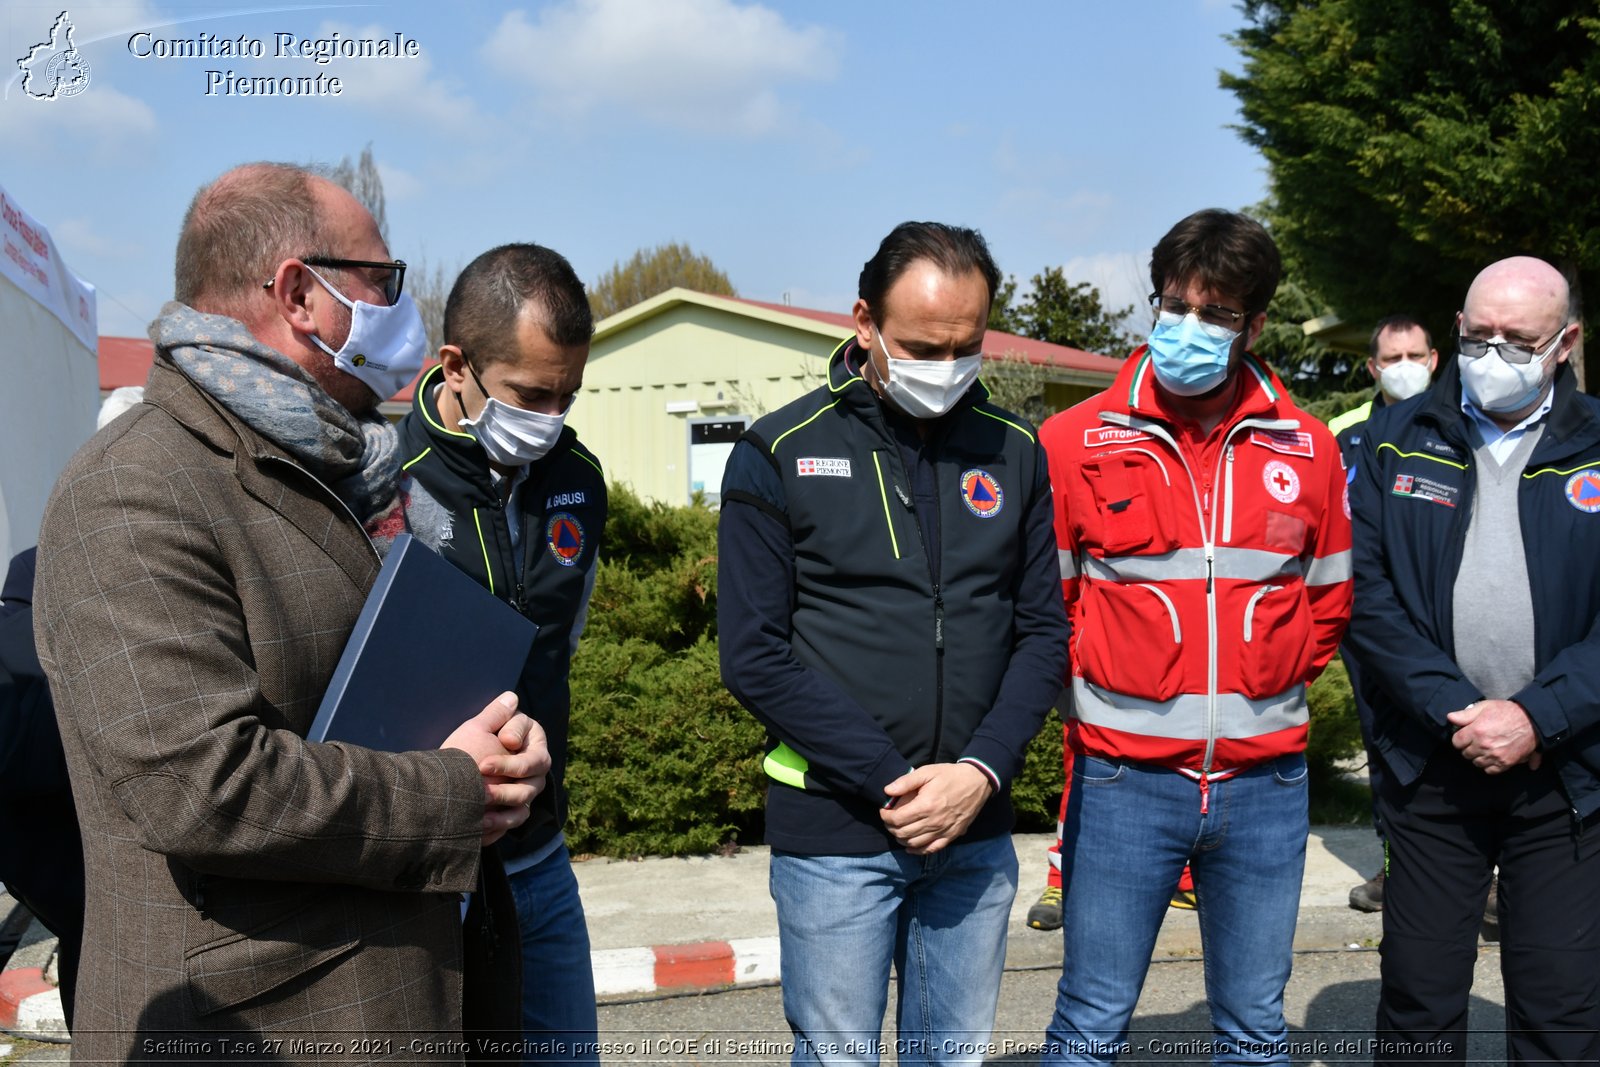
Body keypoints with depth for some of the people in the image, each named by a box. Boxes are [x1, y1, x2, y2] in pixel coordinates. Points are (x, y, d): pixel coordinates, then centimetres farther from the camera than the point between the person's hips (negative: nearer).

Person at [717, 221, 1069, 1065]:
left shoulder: (1014, 451, 4)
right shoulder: (782, 454, -6)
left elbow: (1042, 631, 5)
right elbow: (755, 656, -10)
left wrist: (983, 771, -10)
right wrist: (890, 782, -15)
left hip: (975, 834, 3)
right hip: (834, 835, -3)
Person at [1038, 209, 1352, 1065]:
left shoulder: (1305, 448, 4)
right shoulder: (1075, 441, -4)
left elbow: (1332, 599, 15)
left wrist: (1273, 679, 6)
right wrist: (1093, 687, -1)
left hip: (1266, 779, 3)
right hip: (1124, 777, -2)